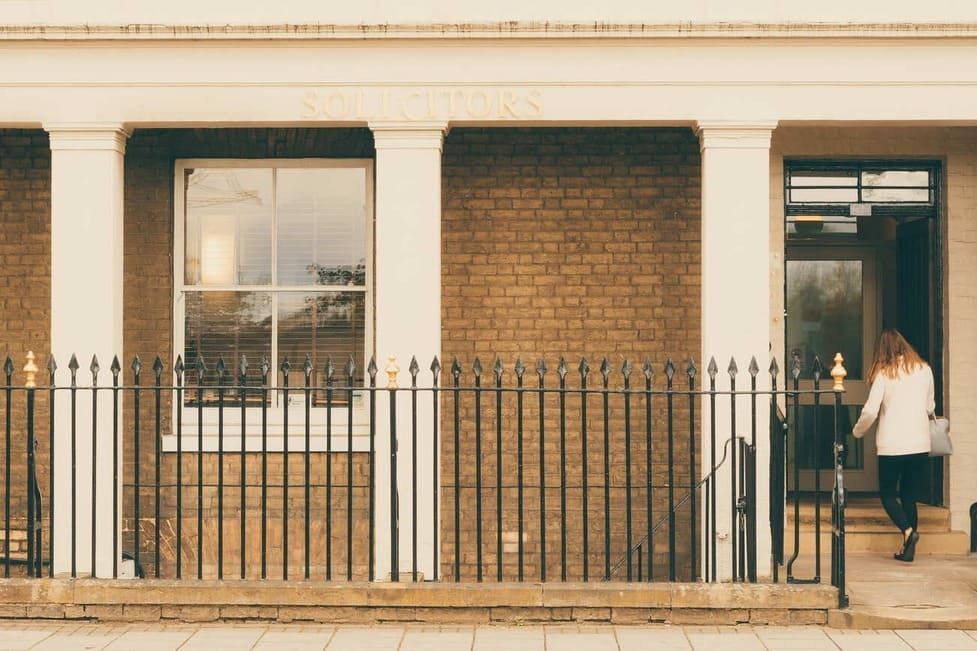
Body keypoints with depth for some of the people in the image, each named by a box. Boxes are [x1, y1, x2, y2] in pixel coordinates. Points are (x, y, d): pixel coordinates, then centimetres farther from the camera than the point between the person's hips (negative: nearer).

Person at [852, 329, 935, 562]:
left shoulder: (884, 373, -7)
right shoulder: (924, 370, 4)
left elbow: (870, 411, -12)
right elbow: (930, 407, 14)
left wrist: (858, 432, 6)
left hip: (891, 446, -3)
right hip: (920, 445, 3)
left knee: (888, 494, 10)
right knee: (910, 496, 13)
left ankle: (908, 530, -14)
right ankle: (908, 548, 9)